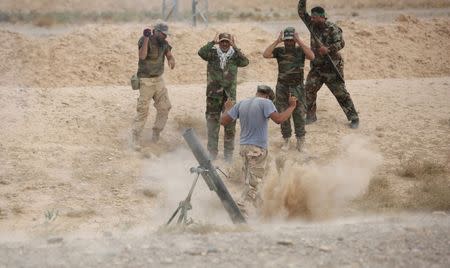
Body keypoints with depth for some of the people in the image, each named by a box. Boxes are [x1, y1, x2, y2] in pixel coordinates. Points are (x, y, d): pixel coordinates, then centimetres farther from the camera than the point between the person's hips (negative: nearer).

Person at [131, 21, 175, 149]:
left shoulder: (164, 43, 5)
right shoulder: (144, 40, -15)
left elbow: (170, 56, -1)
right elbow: (142, 56, -29)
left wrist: (171, 60, -25)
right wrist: (146, 38, -36)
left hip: (159, 79, 7)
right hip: (146, 81, -7)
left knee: (165, 107, 5)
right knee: (143, 110, -6)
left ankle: (156, 133, 20)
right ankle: (135, 138, 0)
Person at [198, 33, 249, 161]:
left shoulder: (235, 55, 3)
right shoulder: (213, 53, 2)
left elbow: (245, 62, -17)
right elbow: (201, 52, -18)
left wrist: (235, 47, -18)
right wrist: (213, 42, -18)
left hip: (229, 95, 0)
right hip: (213, 95, 0)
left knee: (230, 125, 4)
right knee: (212, 123, 5)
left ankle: (228, 153, 15)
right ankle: (212, 152, 15)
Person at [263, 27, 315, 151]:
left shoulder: (301, 50, -3)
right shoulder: (279, 51, 0)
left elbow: (312, 56, -22)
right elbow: (266, 55, -15)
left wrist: (299, 41, -23)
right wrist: (277, 41, -18)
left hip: (297, 88, -2)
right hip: (282, 88, 2)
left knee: (299, 115, -1)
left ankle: (300, 140, 11)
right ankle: (286, 140, 19)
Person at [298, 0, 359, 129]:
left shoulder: (332, 29, -17)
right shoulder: (312, 25, 3)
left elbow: (341, 43, -26)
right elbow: (302, 13, 7)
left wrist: (328, 49, -41)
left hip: (331, 67, -6)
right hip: (316, 66, 6)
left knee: (341, 93, -3)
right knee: (308, 90, -1)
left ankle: (353, 118, 4)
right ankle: (310, 116, 13)